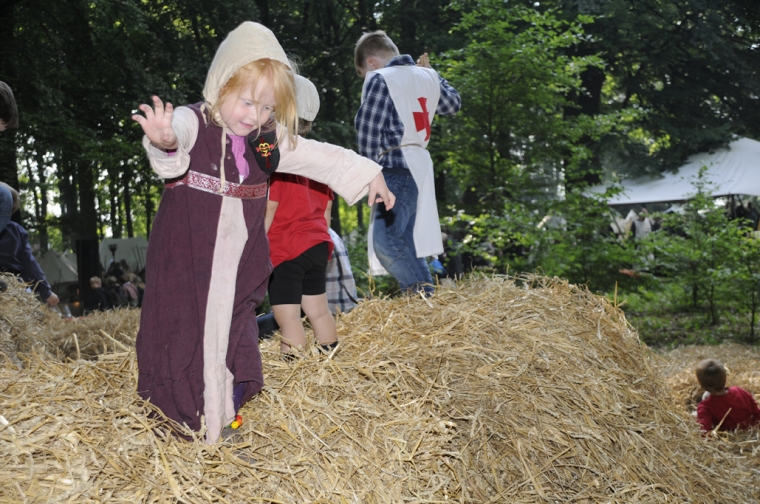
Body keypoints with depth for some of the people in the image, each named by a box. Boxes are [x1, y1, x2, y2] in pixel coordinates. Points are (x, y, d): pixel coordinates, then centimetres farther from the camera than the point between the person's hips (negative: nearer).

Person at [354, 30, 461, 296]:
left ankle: (423, 293, -22)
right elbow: (453, 103, 32)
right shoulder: (427, 76, 15)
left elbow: (367, 129, -8)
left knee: (385, 240, -16)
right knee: (407, 242, 11)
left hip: (397, 167, -9)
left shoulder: (379, 78, -6)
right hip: (421, 166, 9)